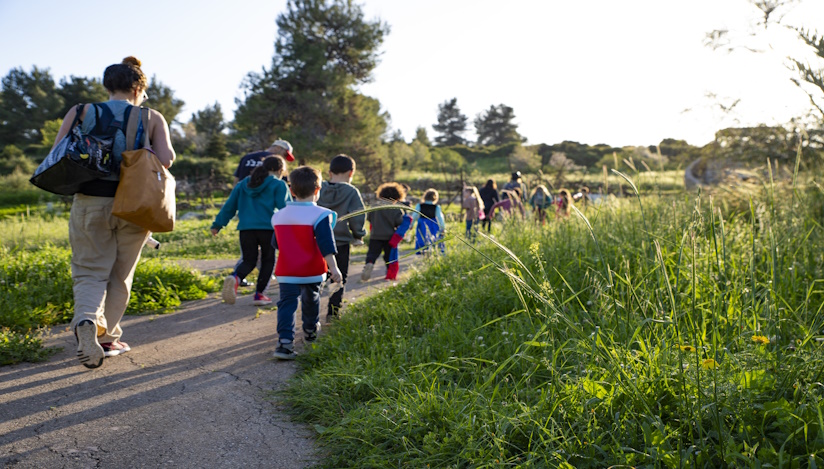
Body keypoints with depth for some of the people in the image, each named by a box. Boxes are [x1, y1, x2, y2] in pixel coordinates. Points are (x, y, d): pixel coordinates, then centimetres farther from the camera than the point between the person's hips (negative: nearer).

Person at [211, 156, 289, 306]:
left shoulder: (243, 184, 19)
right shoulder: (278, 185, 4)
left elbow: (229, 206, 19)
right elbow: (284, 207, -5)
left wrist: (217, 225, 22)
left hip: (246, 228, 4)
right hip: (268, 228, -4)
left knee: (249, 260, 12)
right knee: (268, 260, 14)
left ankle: (235, 277, -21)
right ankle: (259, 294, 10)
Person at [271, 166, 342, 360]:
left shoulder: (279, 215, 4)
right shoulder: (320, 215, -13)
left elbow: (275, 243, 16)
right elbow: (326, 245, -21)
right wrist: (333, 268, -21)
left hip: (286, 272, 2)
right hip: (312, 271, -2)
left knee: (287, 303, 0)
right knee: (311, 300, 20)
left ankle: (285, 341, -18)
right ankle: (311, 330, 42)